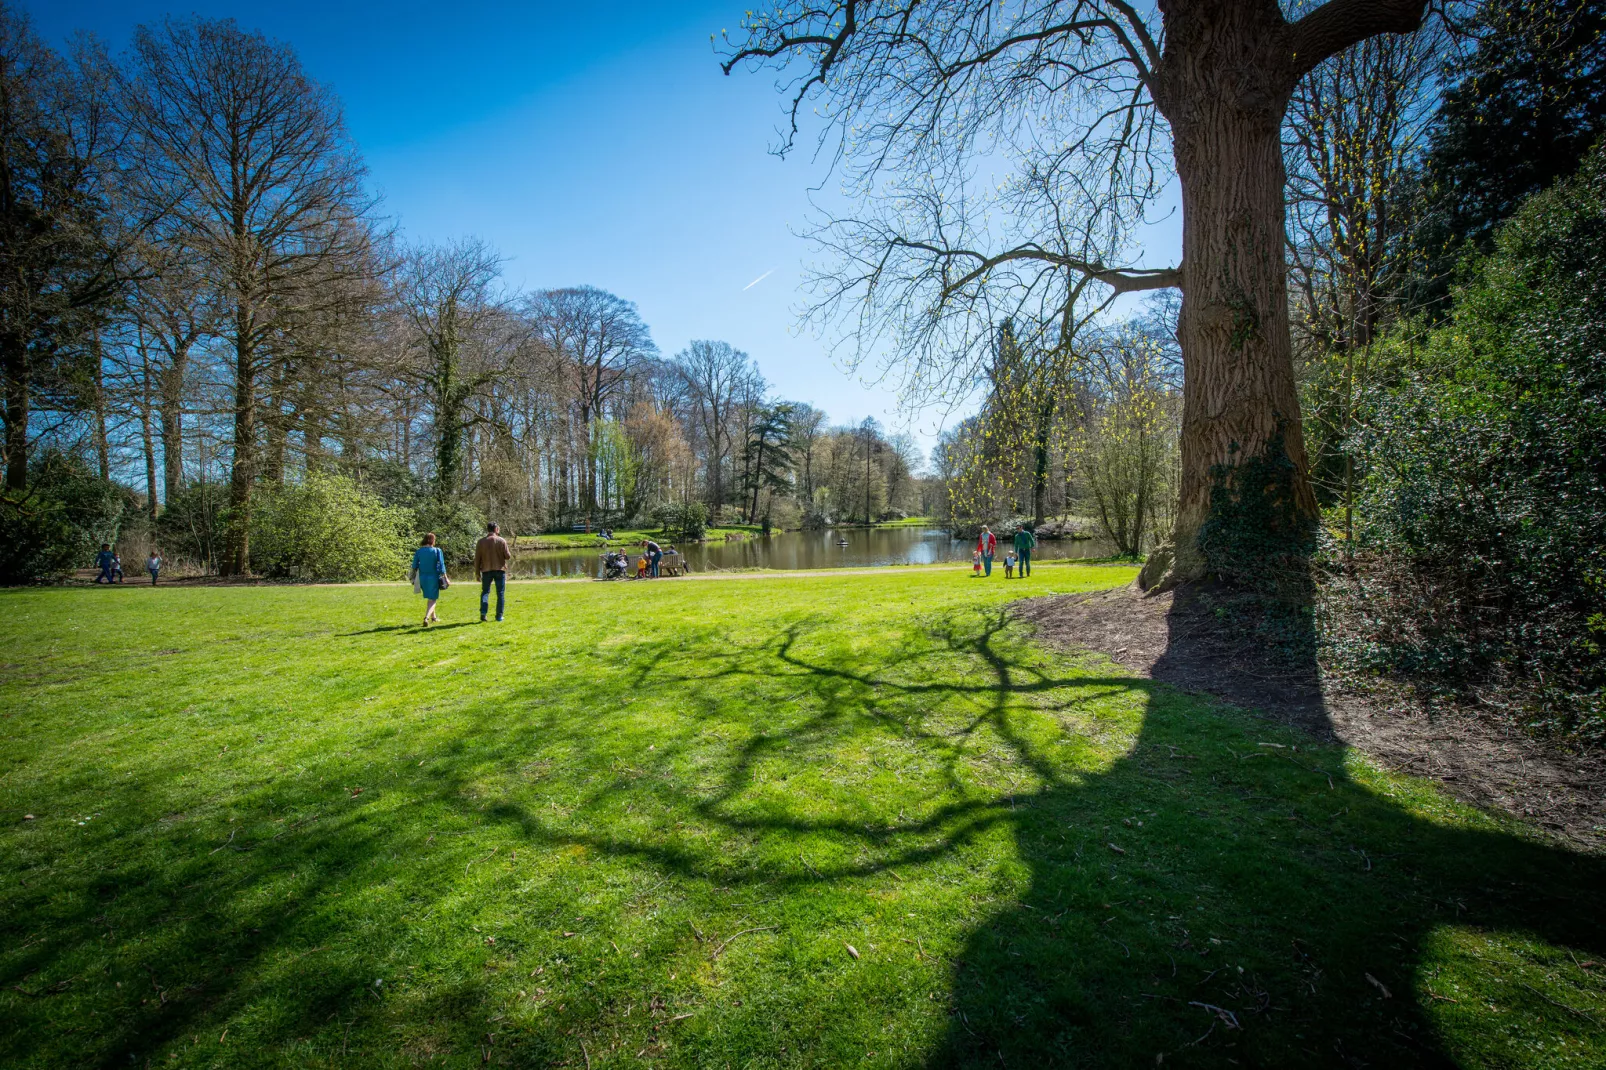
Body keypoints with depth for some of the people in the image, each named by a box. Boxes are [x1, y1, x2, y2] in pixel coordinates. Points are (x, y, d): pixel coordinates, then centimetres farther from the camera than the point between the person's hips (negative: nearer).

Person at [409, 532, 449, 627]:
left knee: (430, 598, 21)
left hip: (423, 577, 4)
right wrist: (445, 578, -5)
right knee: (432, 599, 1)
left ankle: (433, 617, 33)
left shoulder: (418, 551, -1)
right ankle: (426, 618, -19)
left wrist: (413, 576, 17)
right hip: (433, 577, -4)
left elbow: (414, 566, 2)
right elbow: (441, 565, -10)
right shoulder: (437, 551, -9)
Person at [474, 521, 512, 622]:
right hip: (500, 570, -1)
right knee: (500, 593, 6)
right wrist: (510, 553, 16)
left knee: (485, 592, 12)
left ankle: (483, 613, -5)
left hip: (486, 570, 1)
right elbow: (507, 556, -7)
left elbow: (477, 559, 2)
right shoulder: (501, 541, -4)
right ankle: (499, 615, 6)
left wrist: (477, 573, 8)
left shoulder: (481, 542, 2)